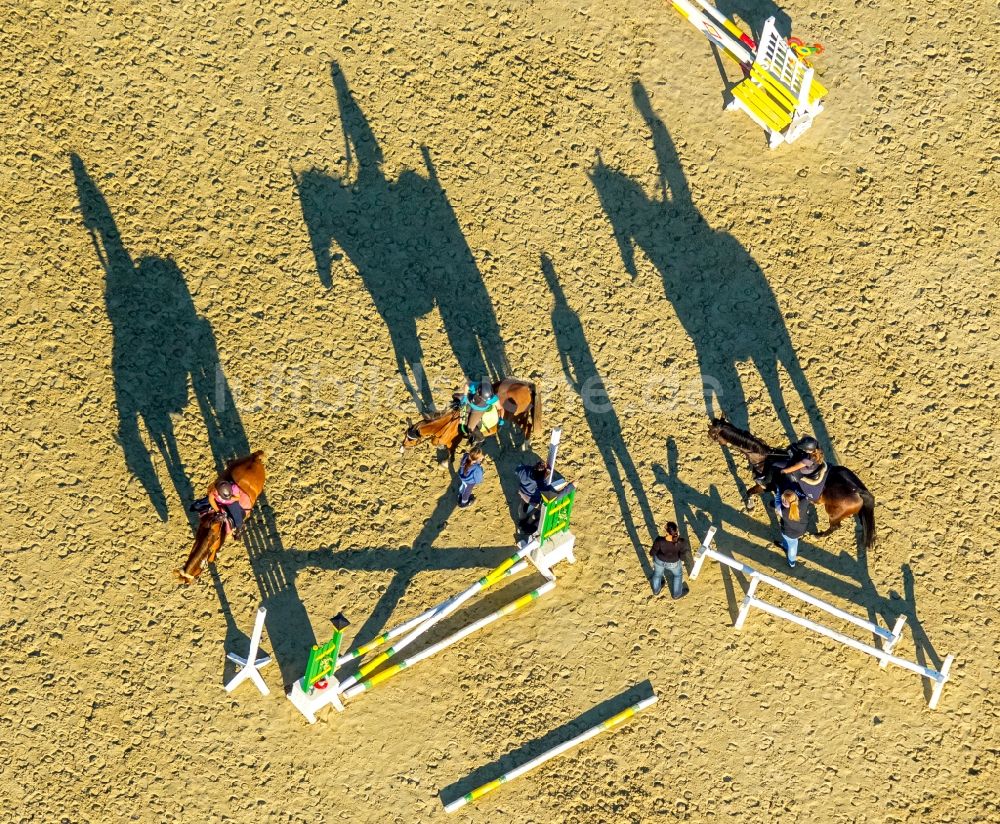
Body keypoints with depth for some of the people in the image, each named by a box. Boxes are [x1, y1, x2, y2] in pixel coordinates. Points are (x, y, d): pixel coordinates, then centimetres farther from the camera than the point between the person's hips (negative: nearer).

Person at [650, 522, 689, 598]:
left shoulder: (659, 541, -38)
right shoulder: (681, 542, -36)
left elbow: (652, 553, -21)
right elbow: (682, 555, -17)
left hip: (659, 560, 0)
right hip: (673, 563, 0)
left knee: (658, 573, 32)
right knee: (678, 574, 32)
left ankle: (656, 590, 58)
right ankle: (676, 594, 52)